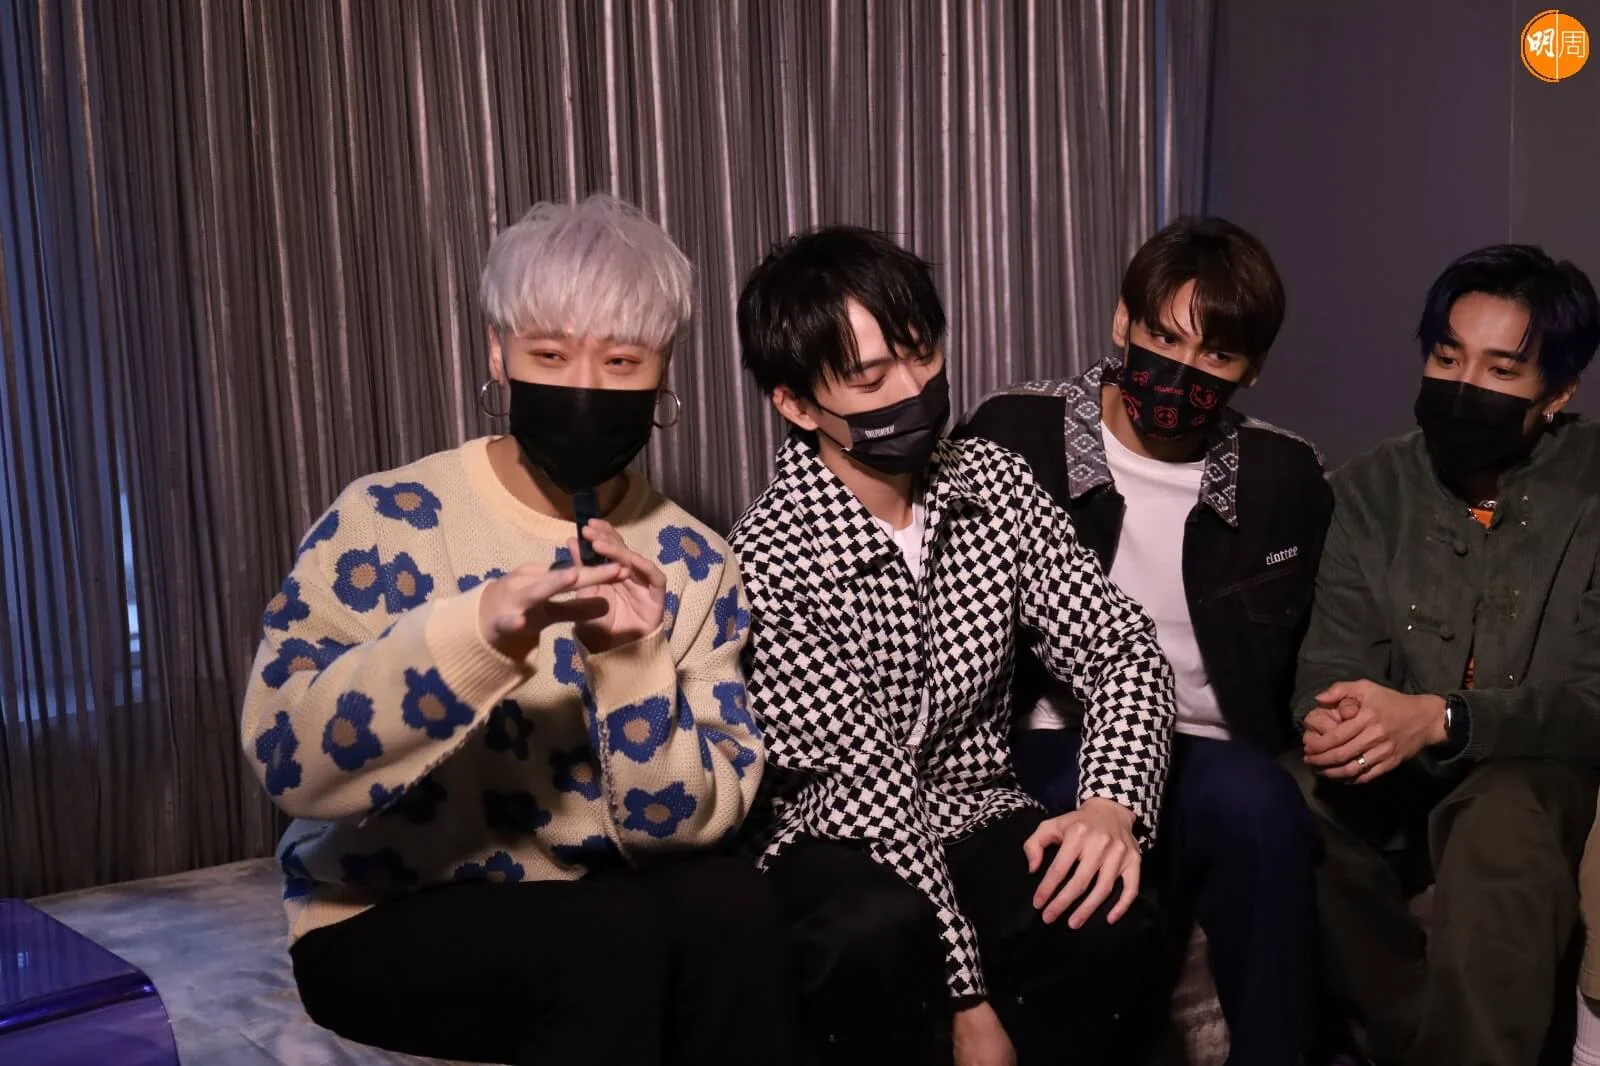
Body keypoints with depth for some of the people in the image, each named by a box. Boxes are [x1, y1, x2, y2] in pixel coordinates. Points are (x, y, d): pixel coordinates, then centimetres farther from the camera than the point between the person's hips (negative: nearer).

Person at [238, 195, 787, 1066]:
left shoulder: (690, 563, -3)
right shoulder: (388, 520, -12)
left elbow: (685, 826, -9)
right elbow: (285, 756, -25)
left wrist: (629, 661, -27)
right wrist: (476, 630, -39)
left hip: (597, 916, 3)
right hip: (383, 923, -3)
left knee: (731, 905, -26)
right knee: (612, 941, -30)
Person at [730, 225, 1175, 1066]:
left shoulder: (993, 480, -2)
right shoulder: (767, 558, -18)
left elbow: (1120, 647, -4)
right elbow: (870, 785, -22)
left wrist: (1111, 805, -24)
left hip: (975, 814, 4)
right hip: (836, 842, -3)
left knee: (1105, 921, -27)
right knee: (878, 932, -36)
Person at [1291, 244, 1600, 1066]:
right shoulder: (1372, 489, 5)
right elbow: (1332, 664, -3)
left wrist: (1437, 718, -30)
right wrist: (1331, 723, -29)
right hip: (1395, 781, 3)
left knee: (1500, 820, -37)